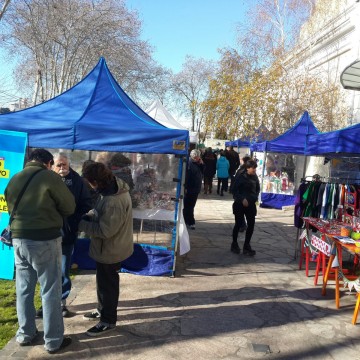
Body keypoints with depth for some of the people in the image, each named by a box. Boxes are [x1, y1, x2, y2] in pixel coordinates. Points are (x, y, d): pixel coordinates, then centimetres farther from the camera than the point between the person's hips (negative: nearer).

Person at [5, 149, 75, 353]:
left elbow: (12, 208, 18)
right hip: (45, 240, -6)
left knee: (24, 289, 17)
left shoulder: (14, 180, 10)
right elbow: (70, 207, -3)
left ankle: (25, 334, 30)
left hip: (19, 238, 6)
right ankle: (54, 341, 14)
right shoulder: (49, 177, -9)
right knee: (50, 291, 4)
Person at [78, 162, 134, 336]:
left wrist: (81, 224, -18)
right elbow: (101, 213, 11)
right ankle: (102, 310, 45)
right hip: (111, 247, 10)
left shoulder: (113, 202, -34)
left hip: (110, 250, -10)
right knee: (104, 281, 25)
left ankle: (108, 321, 27)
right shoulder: (115, 187, -2)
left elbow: (104, 230, -29)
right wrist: (87, 216, -4)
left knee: (107, 283, 8)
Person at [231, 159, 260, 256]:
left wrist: (256, 197, 0)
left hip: (251, 204, 4)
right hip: (240, 204, -4)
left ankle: (246, 246, 14)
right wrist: (242, 199, -19)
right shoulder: (241, 176, -12)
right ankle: (234, 244, 24)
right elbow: (235, 190, -11)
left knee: (251, 225, 1)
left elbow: (258, 189, 16)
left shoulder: (255, 177, 2)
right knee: (238, 224, 6)